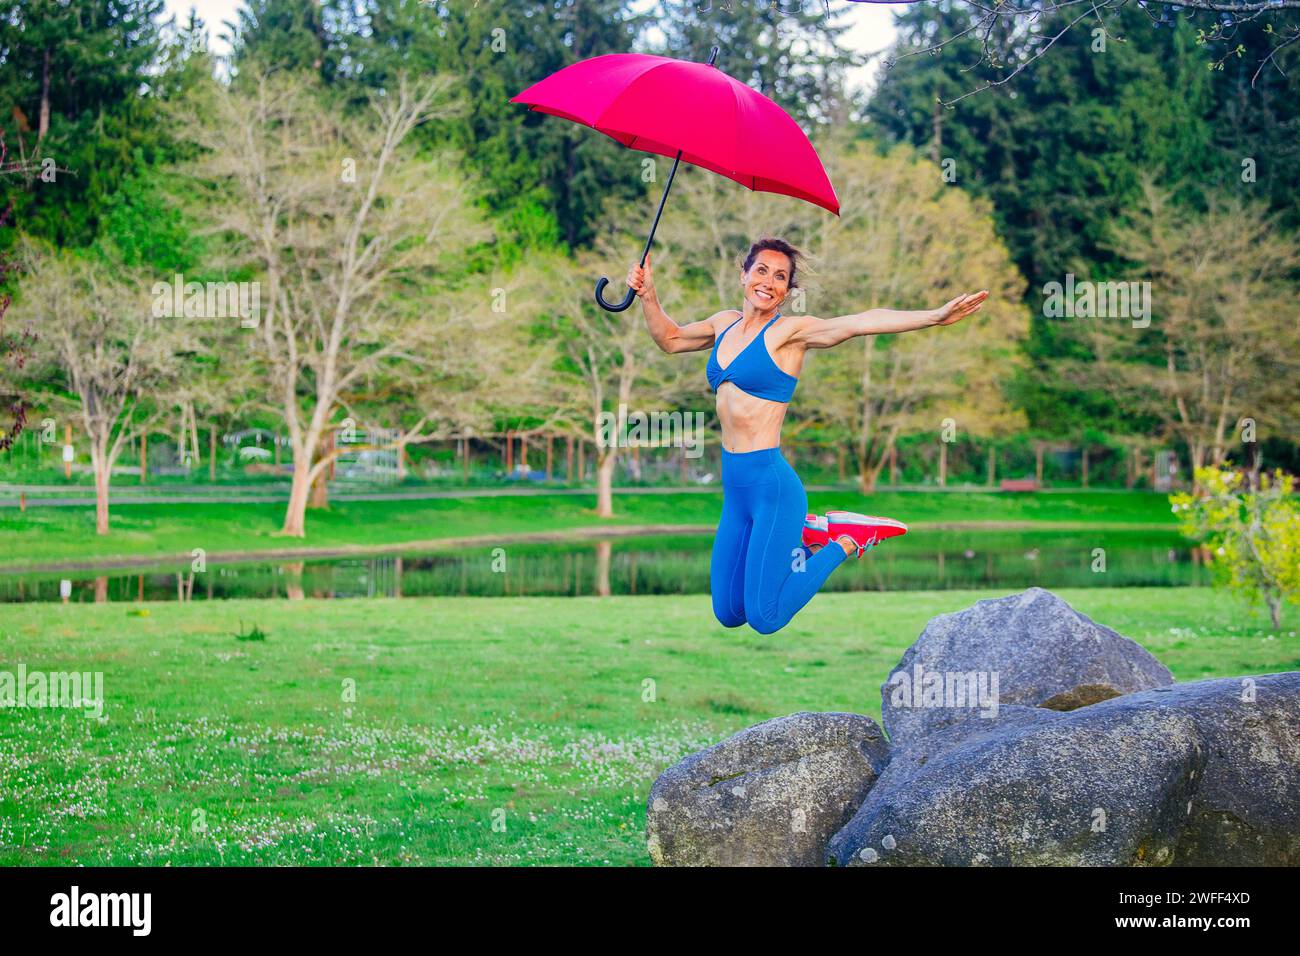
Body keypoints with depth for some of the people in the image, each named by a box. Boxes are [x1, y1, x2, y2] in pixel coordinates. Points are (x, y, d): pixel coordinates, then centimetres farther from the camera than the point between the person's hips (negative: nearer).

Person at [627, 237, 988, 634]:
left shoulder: (789, 331, -8)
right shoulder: (726, 323, 11)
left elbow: (859, 322, -22)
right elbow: (670, 338, 30)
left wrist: (934, 316, -35)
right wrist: (647, 295, 15)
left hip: (772, 484, -7)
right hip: (734, 486, 7)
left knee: (765, 620, -6)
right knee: (728, 615, 14)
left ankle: (844, 543, 12)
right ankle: (805, 535, 29)